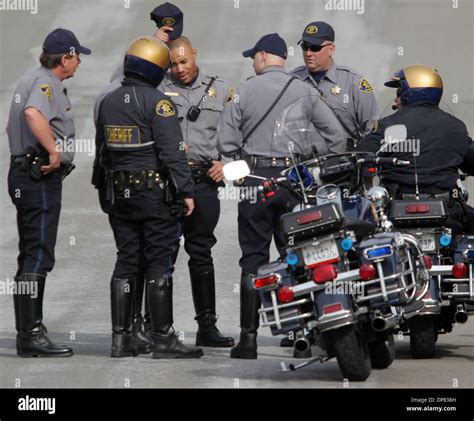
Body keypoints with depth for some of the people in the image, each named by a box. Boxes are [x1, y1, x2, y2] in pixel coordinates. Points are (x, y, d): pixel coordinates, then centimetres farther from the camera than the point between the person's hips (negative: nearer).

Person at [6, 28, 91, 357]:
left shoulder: (29, 80, 19)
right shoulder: (45, 82, -13)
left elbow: (12, 127, 30)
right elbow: (33, 114, -35)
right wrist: (54, 151, -29)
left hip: (24, 173, 11)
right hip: (41, 178, -11)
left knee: (32, 256, 14)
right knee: (38, 257, -11)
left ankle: (29, 330, 18)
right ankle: (31, 334, -14)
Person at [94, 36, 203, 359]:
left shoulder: (108, 102, 11)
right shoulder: (158, 102, -11)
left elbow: (102, 150, 19)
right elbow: (172, 151, -16)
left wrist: (104, 186, 27)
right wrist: (186, 191, -13)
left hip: (119, 194, 7)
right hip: (154, 191, -7)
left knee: (126, 262, 10)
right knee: (159, 264, -4)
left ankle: (121, 338, 8)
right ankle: (163, 339, -4)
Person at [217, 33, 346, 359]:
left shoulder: (245, 91, -1)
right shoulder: (305, 91, 3)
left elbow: (226, 141, -4)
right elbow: (336, 135, 1)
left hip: (256, 177, -1)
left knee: (253, 258, 2)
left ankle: (249, 338, 0)